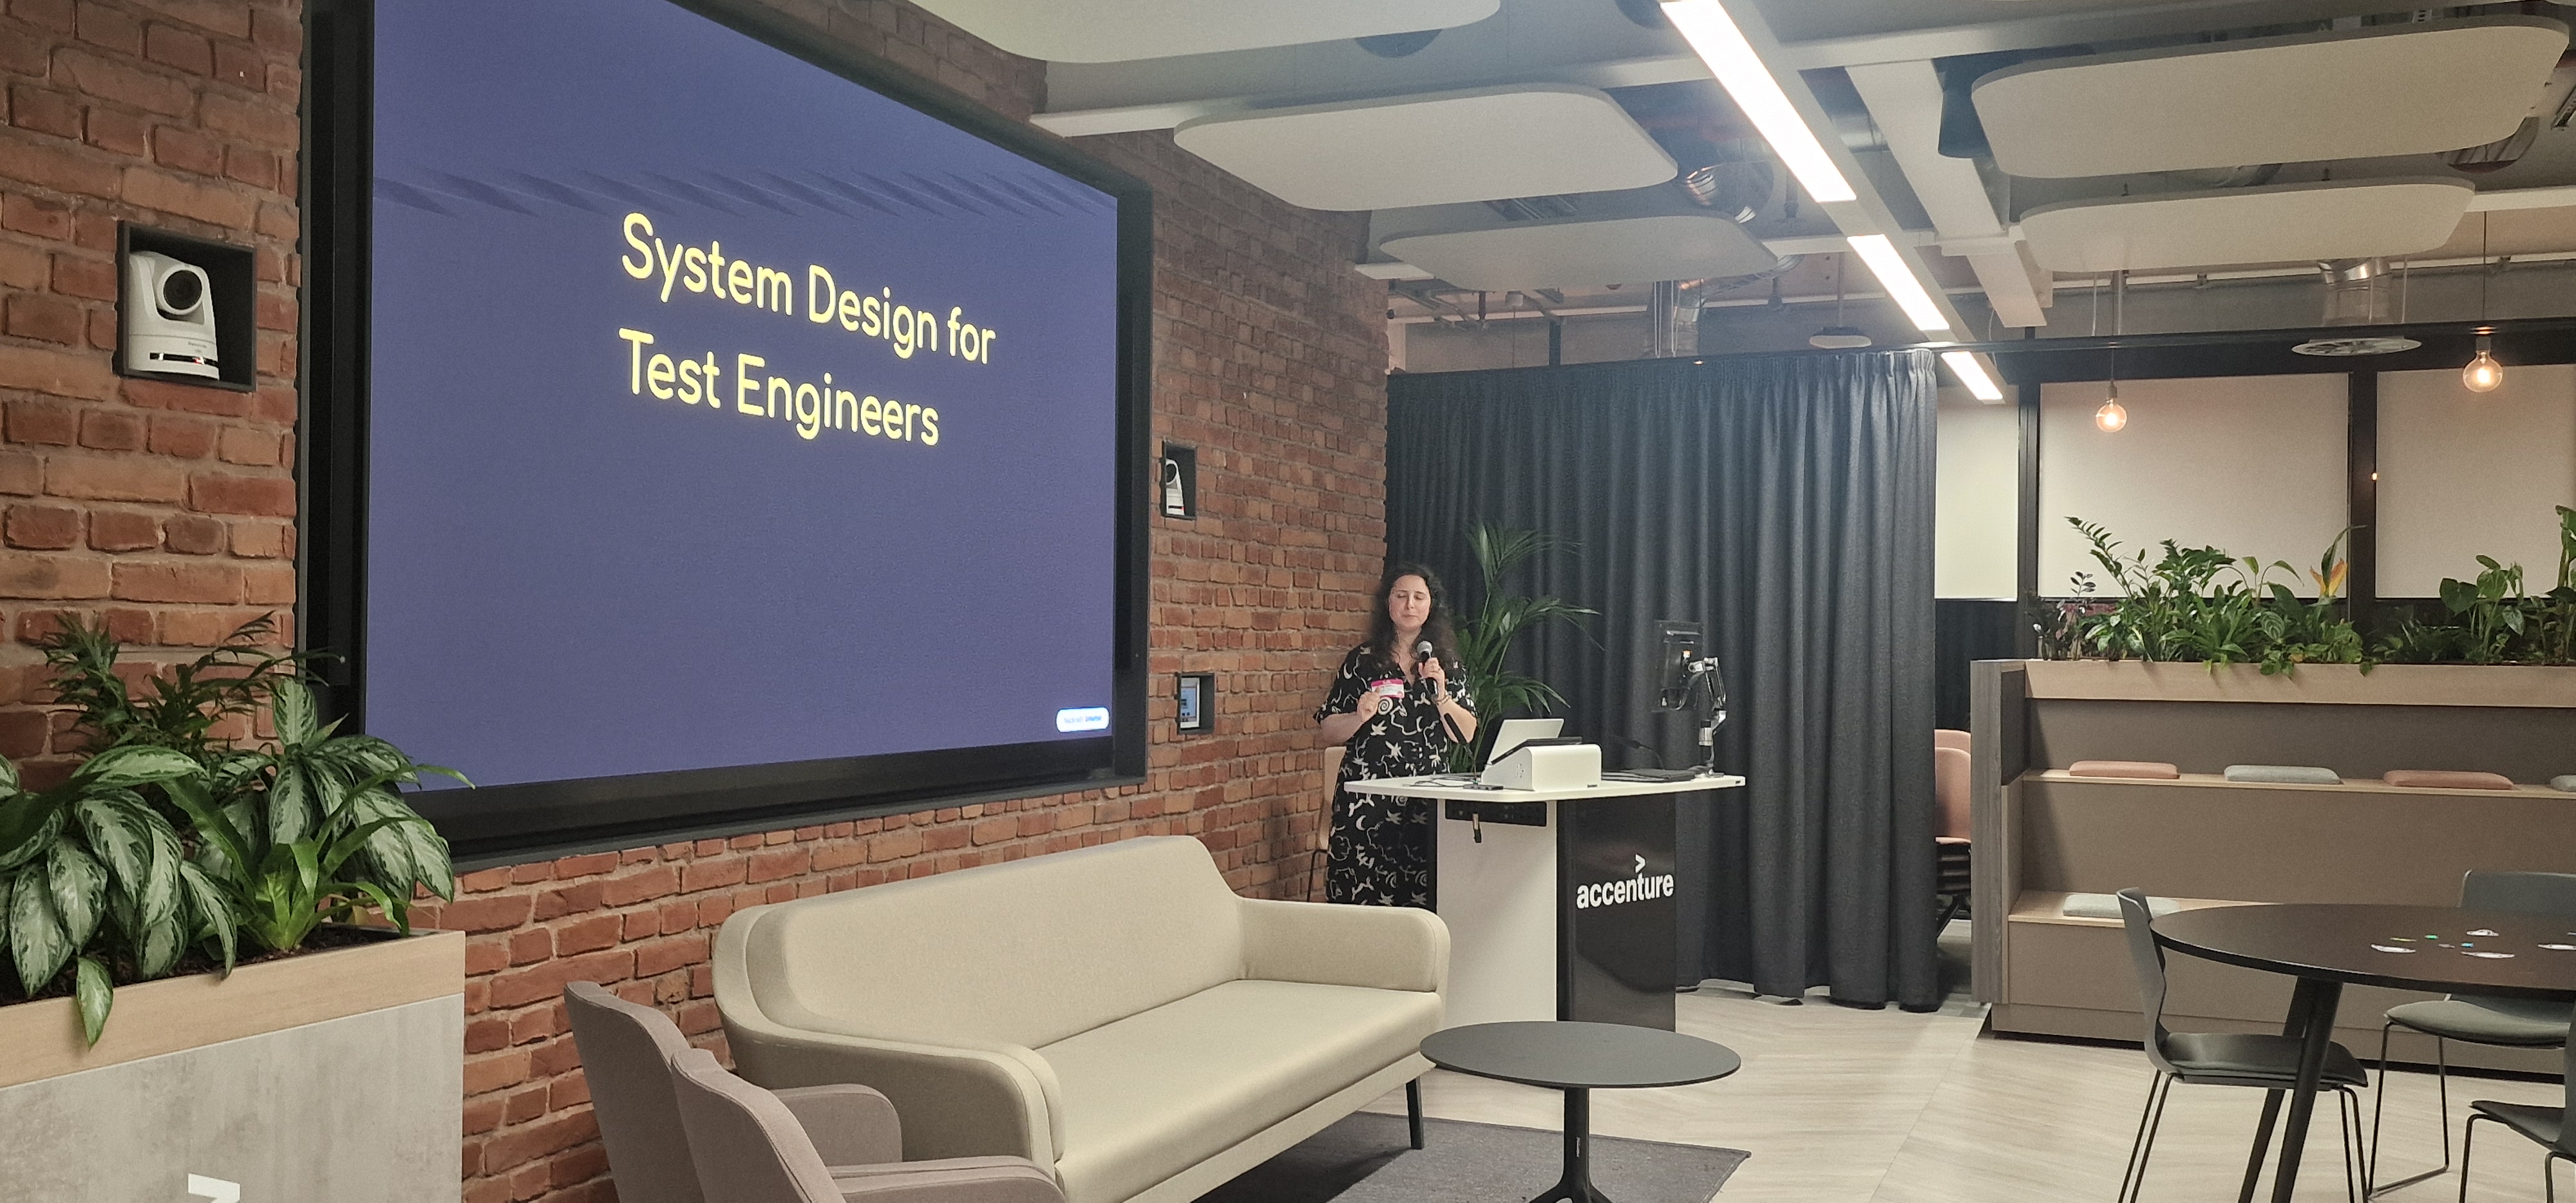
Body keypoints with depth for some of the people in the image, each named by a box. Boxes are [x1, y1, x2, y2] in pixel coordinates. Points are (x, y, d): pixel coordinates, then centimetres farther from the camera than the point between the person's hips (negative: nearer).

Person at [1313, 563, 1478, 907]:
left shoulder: (1447, 663, 12)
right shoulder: (1362, 661, 7)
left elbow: (1466, 734, 6)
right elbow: (1329, 731, 7)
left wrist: (1441, 694, -7)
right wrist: (1360, 716, -11)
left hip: (1429, 801, 1)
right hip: (1367, 799, -1)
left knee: (1423, 900, -5)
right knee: (1364, 899, -7)